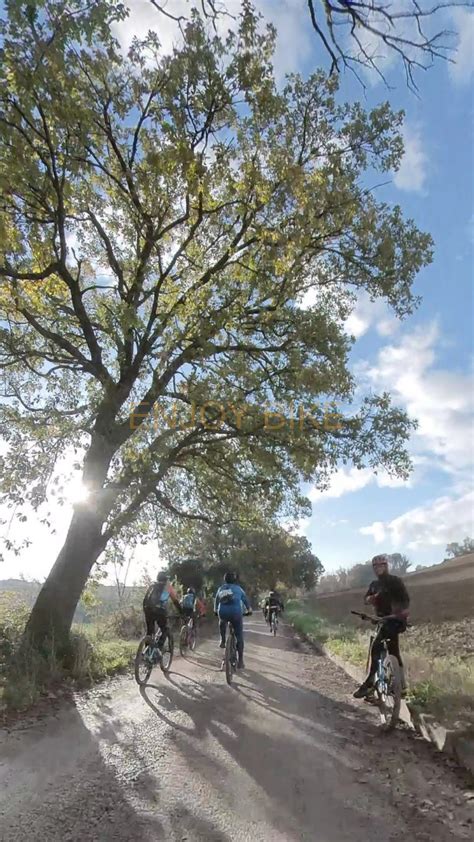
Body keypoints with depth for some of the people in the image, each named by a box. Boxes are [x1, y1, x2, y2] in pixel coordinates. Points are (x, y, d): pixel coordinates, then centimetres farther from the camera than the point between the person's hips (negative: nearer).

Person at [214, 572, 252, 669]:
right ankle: (240, 661, 9)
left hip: (222, 613, 2)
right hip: (236, 613, -2)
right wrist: (249, 610, 39)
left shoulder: (221, 589, 18)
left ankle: (222, 640, 27)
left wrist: (215, 611, 45)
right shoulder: (238, 588, 13)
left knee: (222, 622, 38)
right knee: (239, 636, 11)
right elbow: (245, 599, 23)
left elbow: (216, 601, 28)